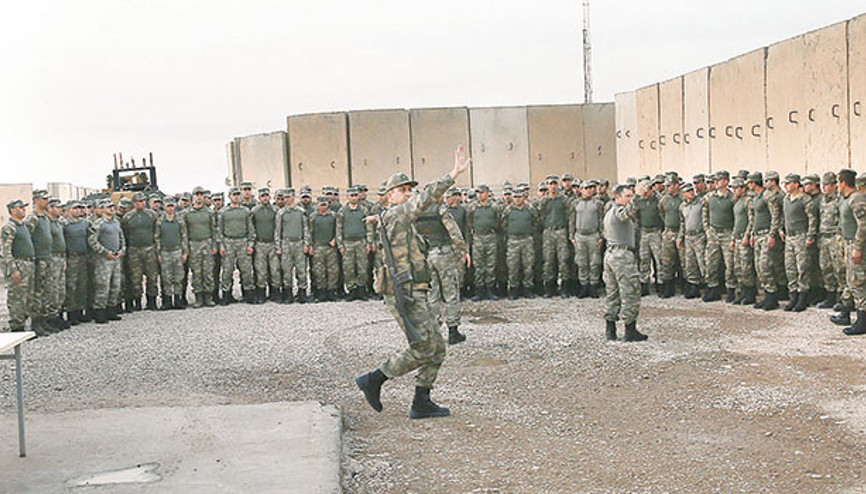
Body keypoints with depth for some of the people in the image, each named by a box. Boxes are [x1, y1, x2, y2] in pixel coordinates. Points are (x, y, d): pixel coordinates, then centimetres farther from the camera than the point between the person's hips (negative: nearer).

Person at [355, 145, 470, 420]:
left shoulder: (392, 218, 19)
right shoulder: (395, 216, -9)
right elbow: (425, 198, -24)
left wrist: (377, 217, 65)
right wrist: (454, 175, -30)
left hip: (415, 294, 10)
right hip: (404, 293, -10)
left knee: (437, 348, 7)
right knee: (423, 349, -11)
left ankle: (421, 403, 9)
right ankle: (373, 381, 1)